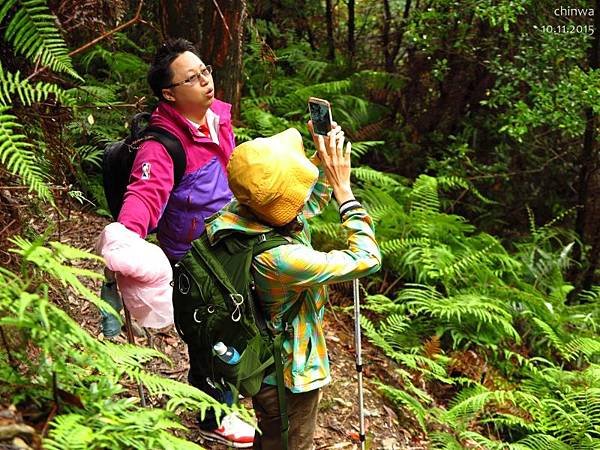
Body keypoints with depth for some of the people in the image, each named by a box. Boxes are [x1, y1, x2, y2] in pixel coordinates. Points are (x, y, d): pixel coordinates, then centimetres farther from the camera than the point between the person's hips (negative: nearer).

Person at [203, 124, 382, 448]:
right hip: (288, 374, -7)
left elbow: (312, 203, 5)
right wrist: (343, 189, -25)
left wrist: (322, 160, -10)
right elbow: (367, 259, -29)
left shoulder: (244, 212, -17)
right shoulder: (279, 258, -41)